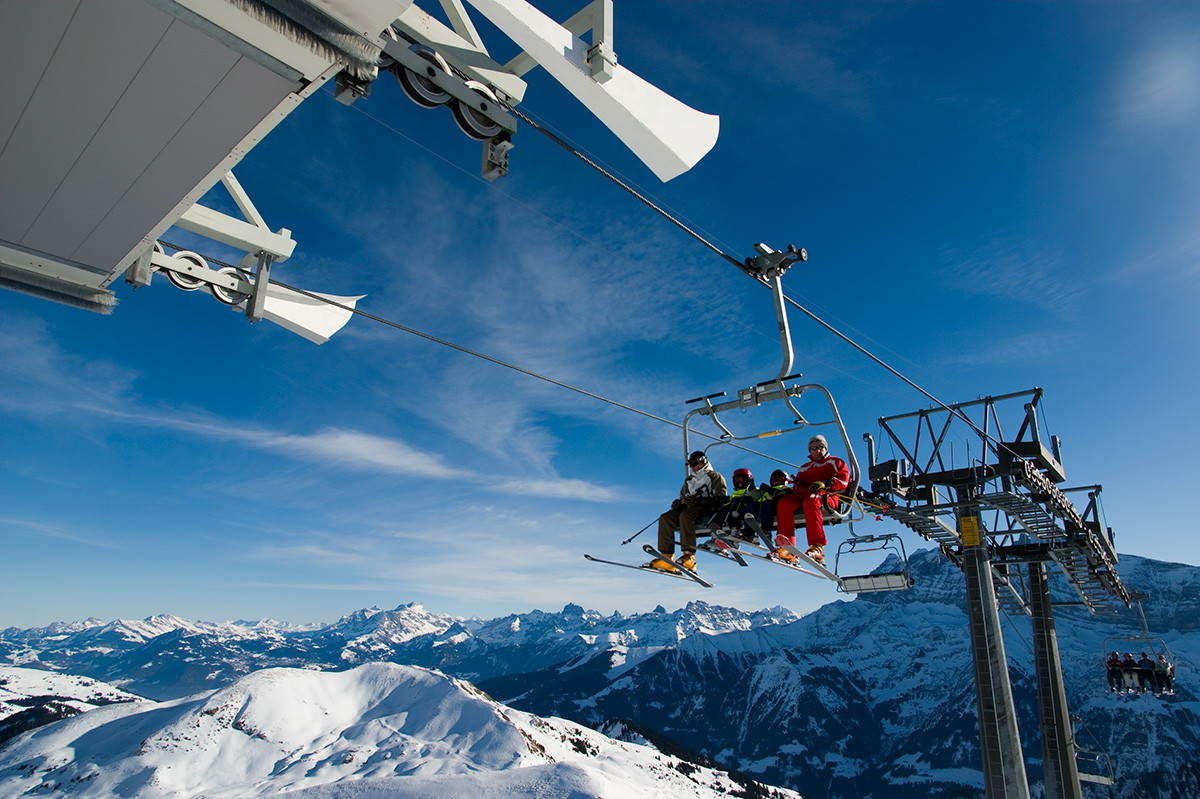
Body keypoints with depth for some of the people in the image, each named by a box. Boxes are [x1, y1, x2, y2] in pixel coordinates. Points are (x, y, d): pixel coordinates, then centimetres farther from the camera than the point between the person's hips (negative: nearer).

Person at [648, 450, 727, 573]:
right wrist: (678, 503, 4)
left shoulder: (715, 476, 9)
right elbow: (683, 498, 30)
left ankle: (689, 556, -46)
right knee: (665, 518, -19)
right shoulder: (689, 480, 31)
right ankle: (667, 558, -28)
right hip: (690, 509, 7)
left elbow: (720, 498, -5)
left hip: (708, 510, -7)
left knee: (685, 514, -38)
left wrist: (701, 500, -19)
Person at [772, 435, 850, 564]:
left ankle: (817, 547, -50)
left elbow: (843, 480, 4)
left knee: (810, 501, -41)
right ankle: (787, 548, -40)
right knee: (784, 502, -29)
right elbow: (797, 486, 27)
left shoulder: (835, 462, 23)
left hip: (827, 497, -4)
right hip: (804, 495, 4)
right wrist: (797, 485, 0)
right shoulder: (805, 468, 36)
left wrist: (825, 484, -13)